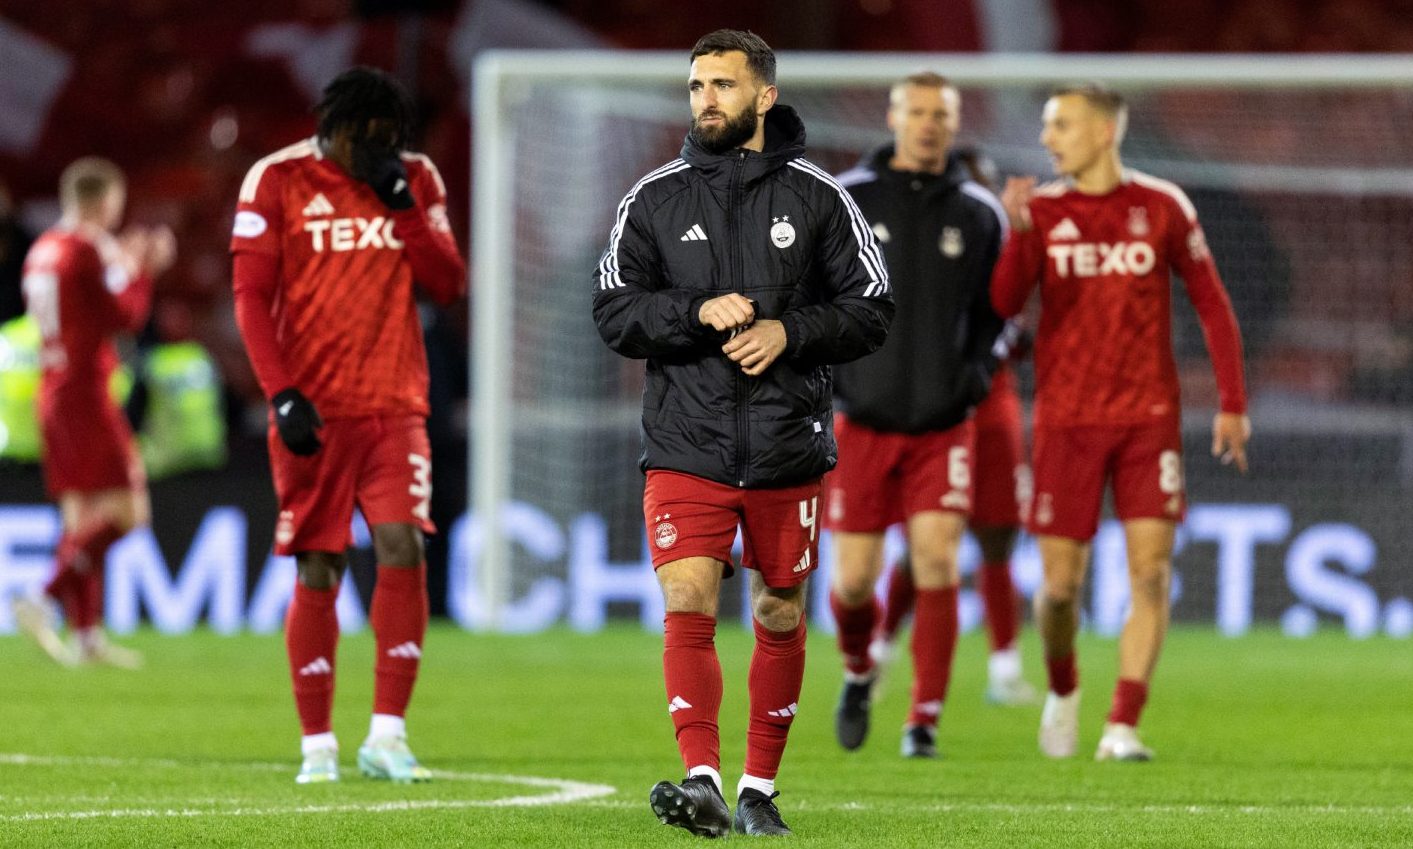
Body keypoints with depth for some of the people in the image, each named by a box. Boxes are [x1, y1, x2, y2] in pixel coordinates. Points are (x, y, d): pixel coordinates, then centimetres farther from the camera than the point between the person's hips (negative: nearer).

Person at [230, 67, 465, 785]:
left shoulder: (416, 182, 9)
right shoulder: (279, 181, -1)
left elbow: (448, 286, 4)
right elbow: (251, 295, -2)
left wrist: (403, 206, -8)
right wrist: (282, 393, -11)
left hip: (395, 407, 2)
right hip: (313, 410, -2)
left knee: (403, 547, -14)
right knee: (318, 572, 0)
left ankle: (386, 735, -10)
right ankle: (317, 744, 10)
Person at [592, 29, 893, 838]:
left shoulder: (817, 197, 3)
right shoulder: (654, 198, 5)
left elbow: (872, 309, 3)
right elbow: (614, 310, 2)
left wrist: (789, 332, -13)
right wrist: (699, 312, -14)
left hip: (789, 448, 0)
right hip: (686, 445, 0)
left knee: (780, 617, 8)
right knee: (687, 605, -15)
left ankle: (760, 789, 20)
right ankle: (702, 781, -22)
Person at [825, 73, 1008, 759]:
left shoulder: (978, 213, 5)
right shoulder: (844, 200, 0)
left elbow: (993, 309, 15)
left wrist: (978, 369, -2)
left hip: (944, 425, 0)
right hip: (862, 420, 0)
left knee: (937, 564, -12)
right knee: (854, 580, 1)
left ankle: (924, 723, -5)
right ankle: (858, 671, 33)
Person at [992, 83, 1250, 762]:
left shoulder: (1161, 208, 2)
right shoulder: (1041, 210, 2)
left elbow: (1212, 305, 8)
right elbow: (1005, 303, -10)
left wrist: (1233, 404, 2)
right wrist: (1019, 231, -27)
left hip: (1148, 418, 0)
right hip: (1066, 420, 0)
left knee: (1150, 571, -11)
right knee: (1060, 584, 0)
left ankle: (1123, 728, -8)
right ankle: (1062, 689, 29)